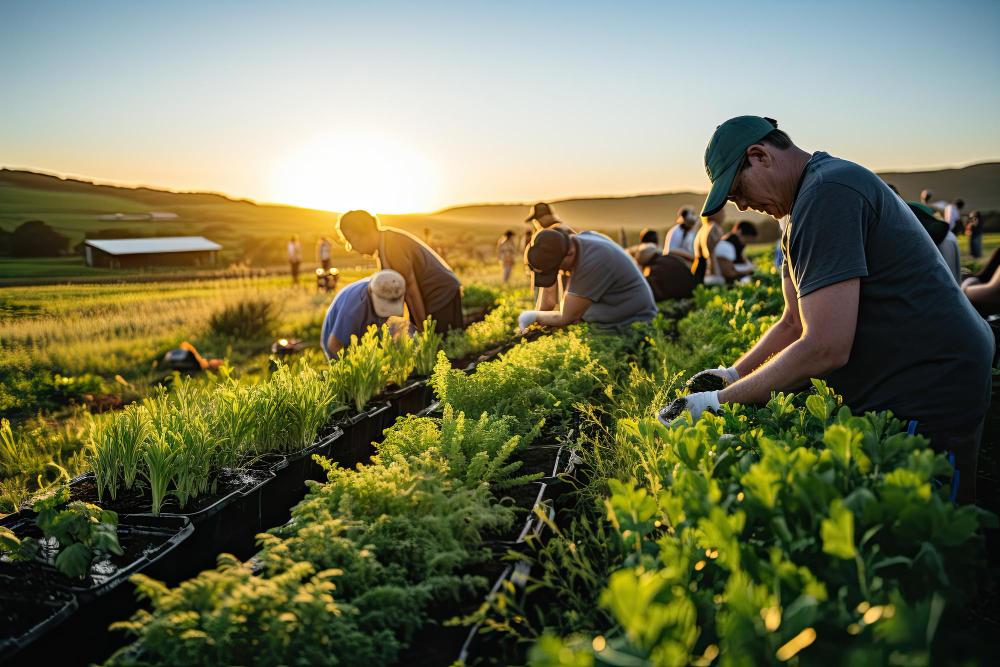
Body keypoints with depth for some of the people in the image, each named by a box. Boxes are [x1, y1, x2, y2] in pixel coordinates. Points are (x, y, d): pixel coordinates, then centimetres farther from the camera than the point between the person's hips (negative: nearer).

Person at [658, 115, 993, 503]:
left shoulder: (827, 194, -21)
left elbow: (826, 348, -27)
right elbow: (795, 323, 18)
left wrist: (721, 402, -20)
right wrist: (733, 375, 6)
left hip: (927, 393, -10)